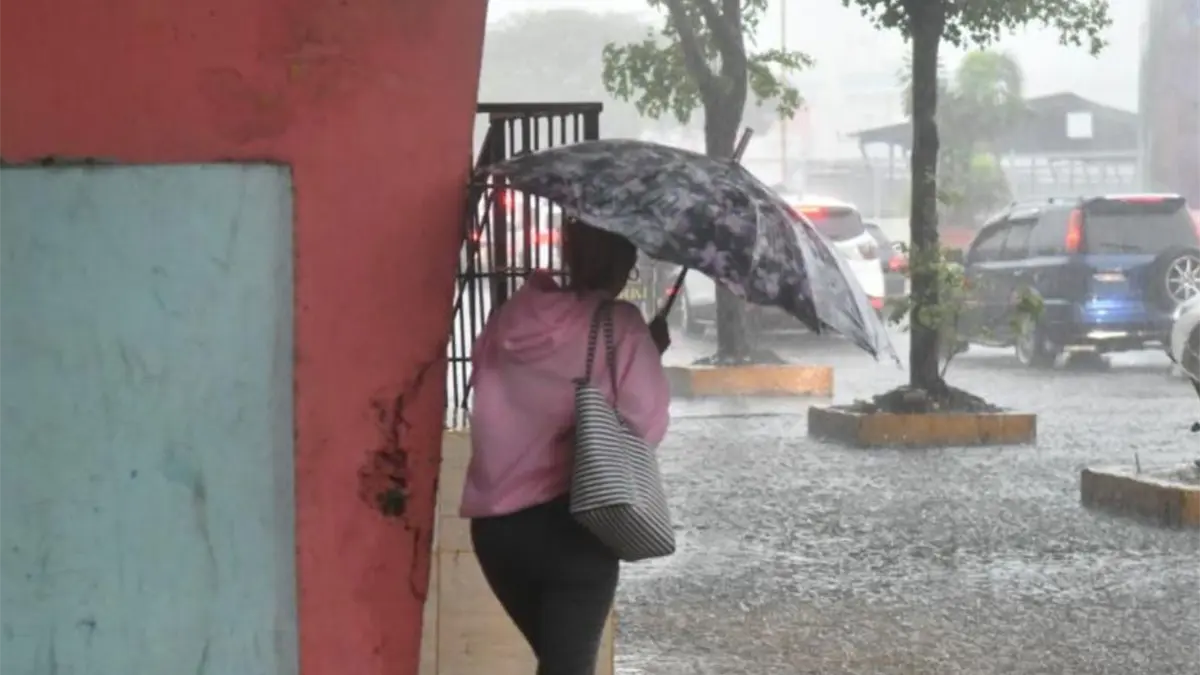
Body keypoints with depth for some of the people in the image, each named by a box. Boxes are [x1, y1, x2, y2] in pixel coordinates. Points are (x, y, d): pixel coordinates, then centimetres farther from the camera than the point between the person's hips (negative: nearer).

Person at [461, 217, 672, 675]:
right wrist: (652, 354, 7)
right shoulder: (619, 326, -9)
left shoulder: (511, 316, 5)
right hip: (569, 520, -5)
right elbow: (645, 425, -10)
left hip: (493, 520, 5)